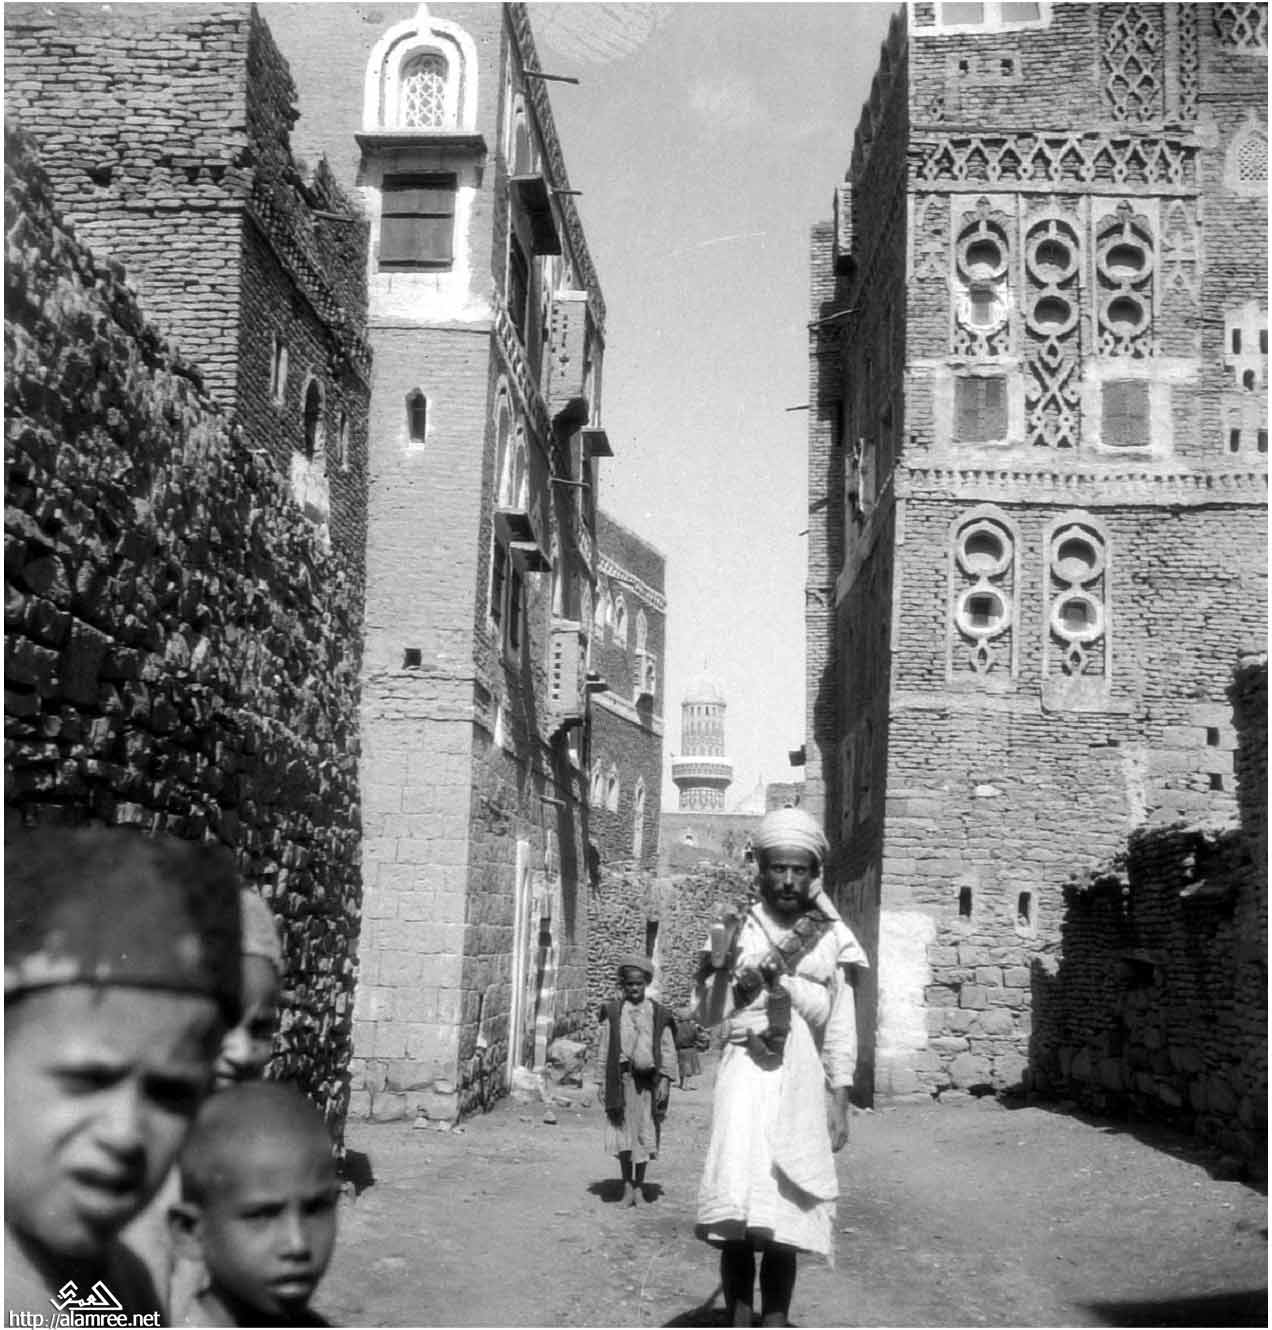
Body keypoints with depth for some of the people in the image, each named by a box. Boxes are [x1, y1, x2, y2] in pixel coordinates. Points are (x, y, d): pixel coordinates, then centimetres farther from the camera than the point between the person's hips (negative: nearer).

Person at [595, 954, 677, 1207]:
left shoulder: (659, 1014, 4)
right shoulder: (613, 1012, 3)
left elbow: (668, 1051, 5)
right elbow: (603, 1048, 6)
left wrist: (664, 1080, -3)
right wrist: (602, 1080, 1)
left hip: (648, 1081, 0)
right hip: (621, 1079, 0)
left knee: (645, 1135, 5)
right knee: (623, 1134, 3)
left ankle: (639, 1187, 18)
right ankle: (627, 1186, 16)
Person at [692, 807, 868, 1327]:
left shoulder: (831, 937, 8)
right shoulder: (736, 927, 6)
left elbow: (841, 1026, 8)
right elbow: (706, 1014, 3)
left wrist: (841, 1103, 4)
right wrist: (719, 963, -15)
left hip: (801, 1078, 1)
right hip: (745, 1072, -1)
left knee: (784, 1220, 2)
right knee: (735, 1213, -11)